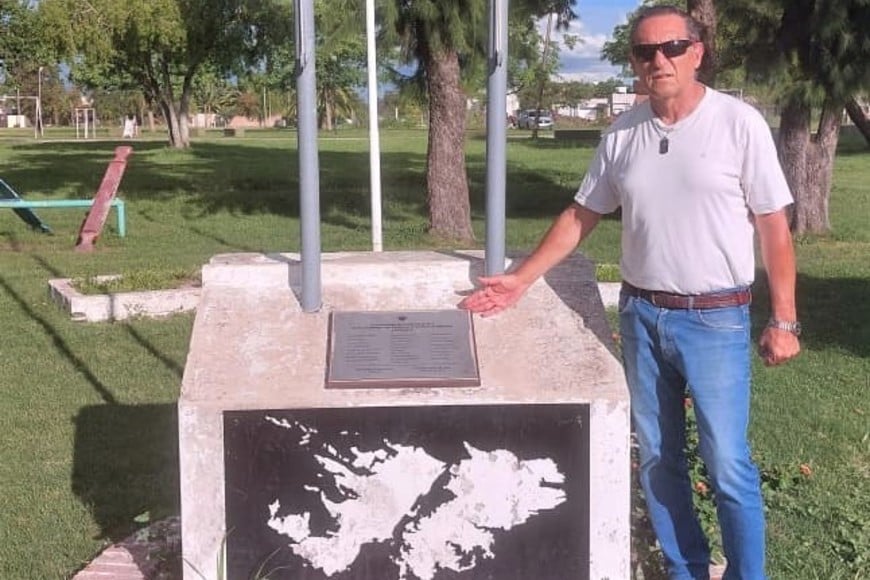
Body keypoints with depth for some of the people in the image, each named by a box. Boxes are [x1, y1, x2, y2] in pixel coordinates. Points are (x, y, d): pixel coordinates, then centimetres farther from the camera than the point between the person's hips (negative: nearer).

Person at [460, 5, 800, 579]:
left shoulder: (739, 123, -9)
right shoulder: (623, 133, 3)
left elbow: (774, 226, -6)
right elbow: (581, 215, 11)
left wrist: (783, 319, -8)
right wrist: (521, 279, 6)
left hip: (715, 319, -4)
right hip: (640, 315, 5)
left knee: (728, 466, 0)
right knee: (657, 459, 14)